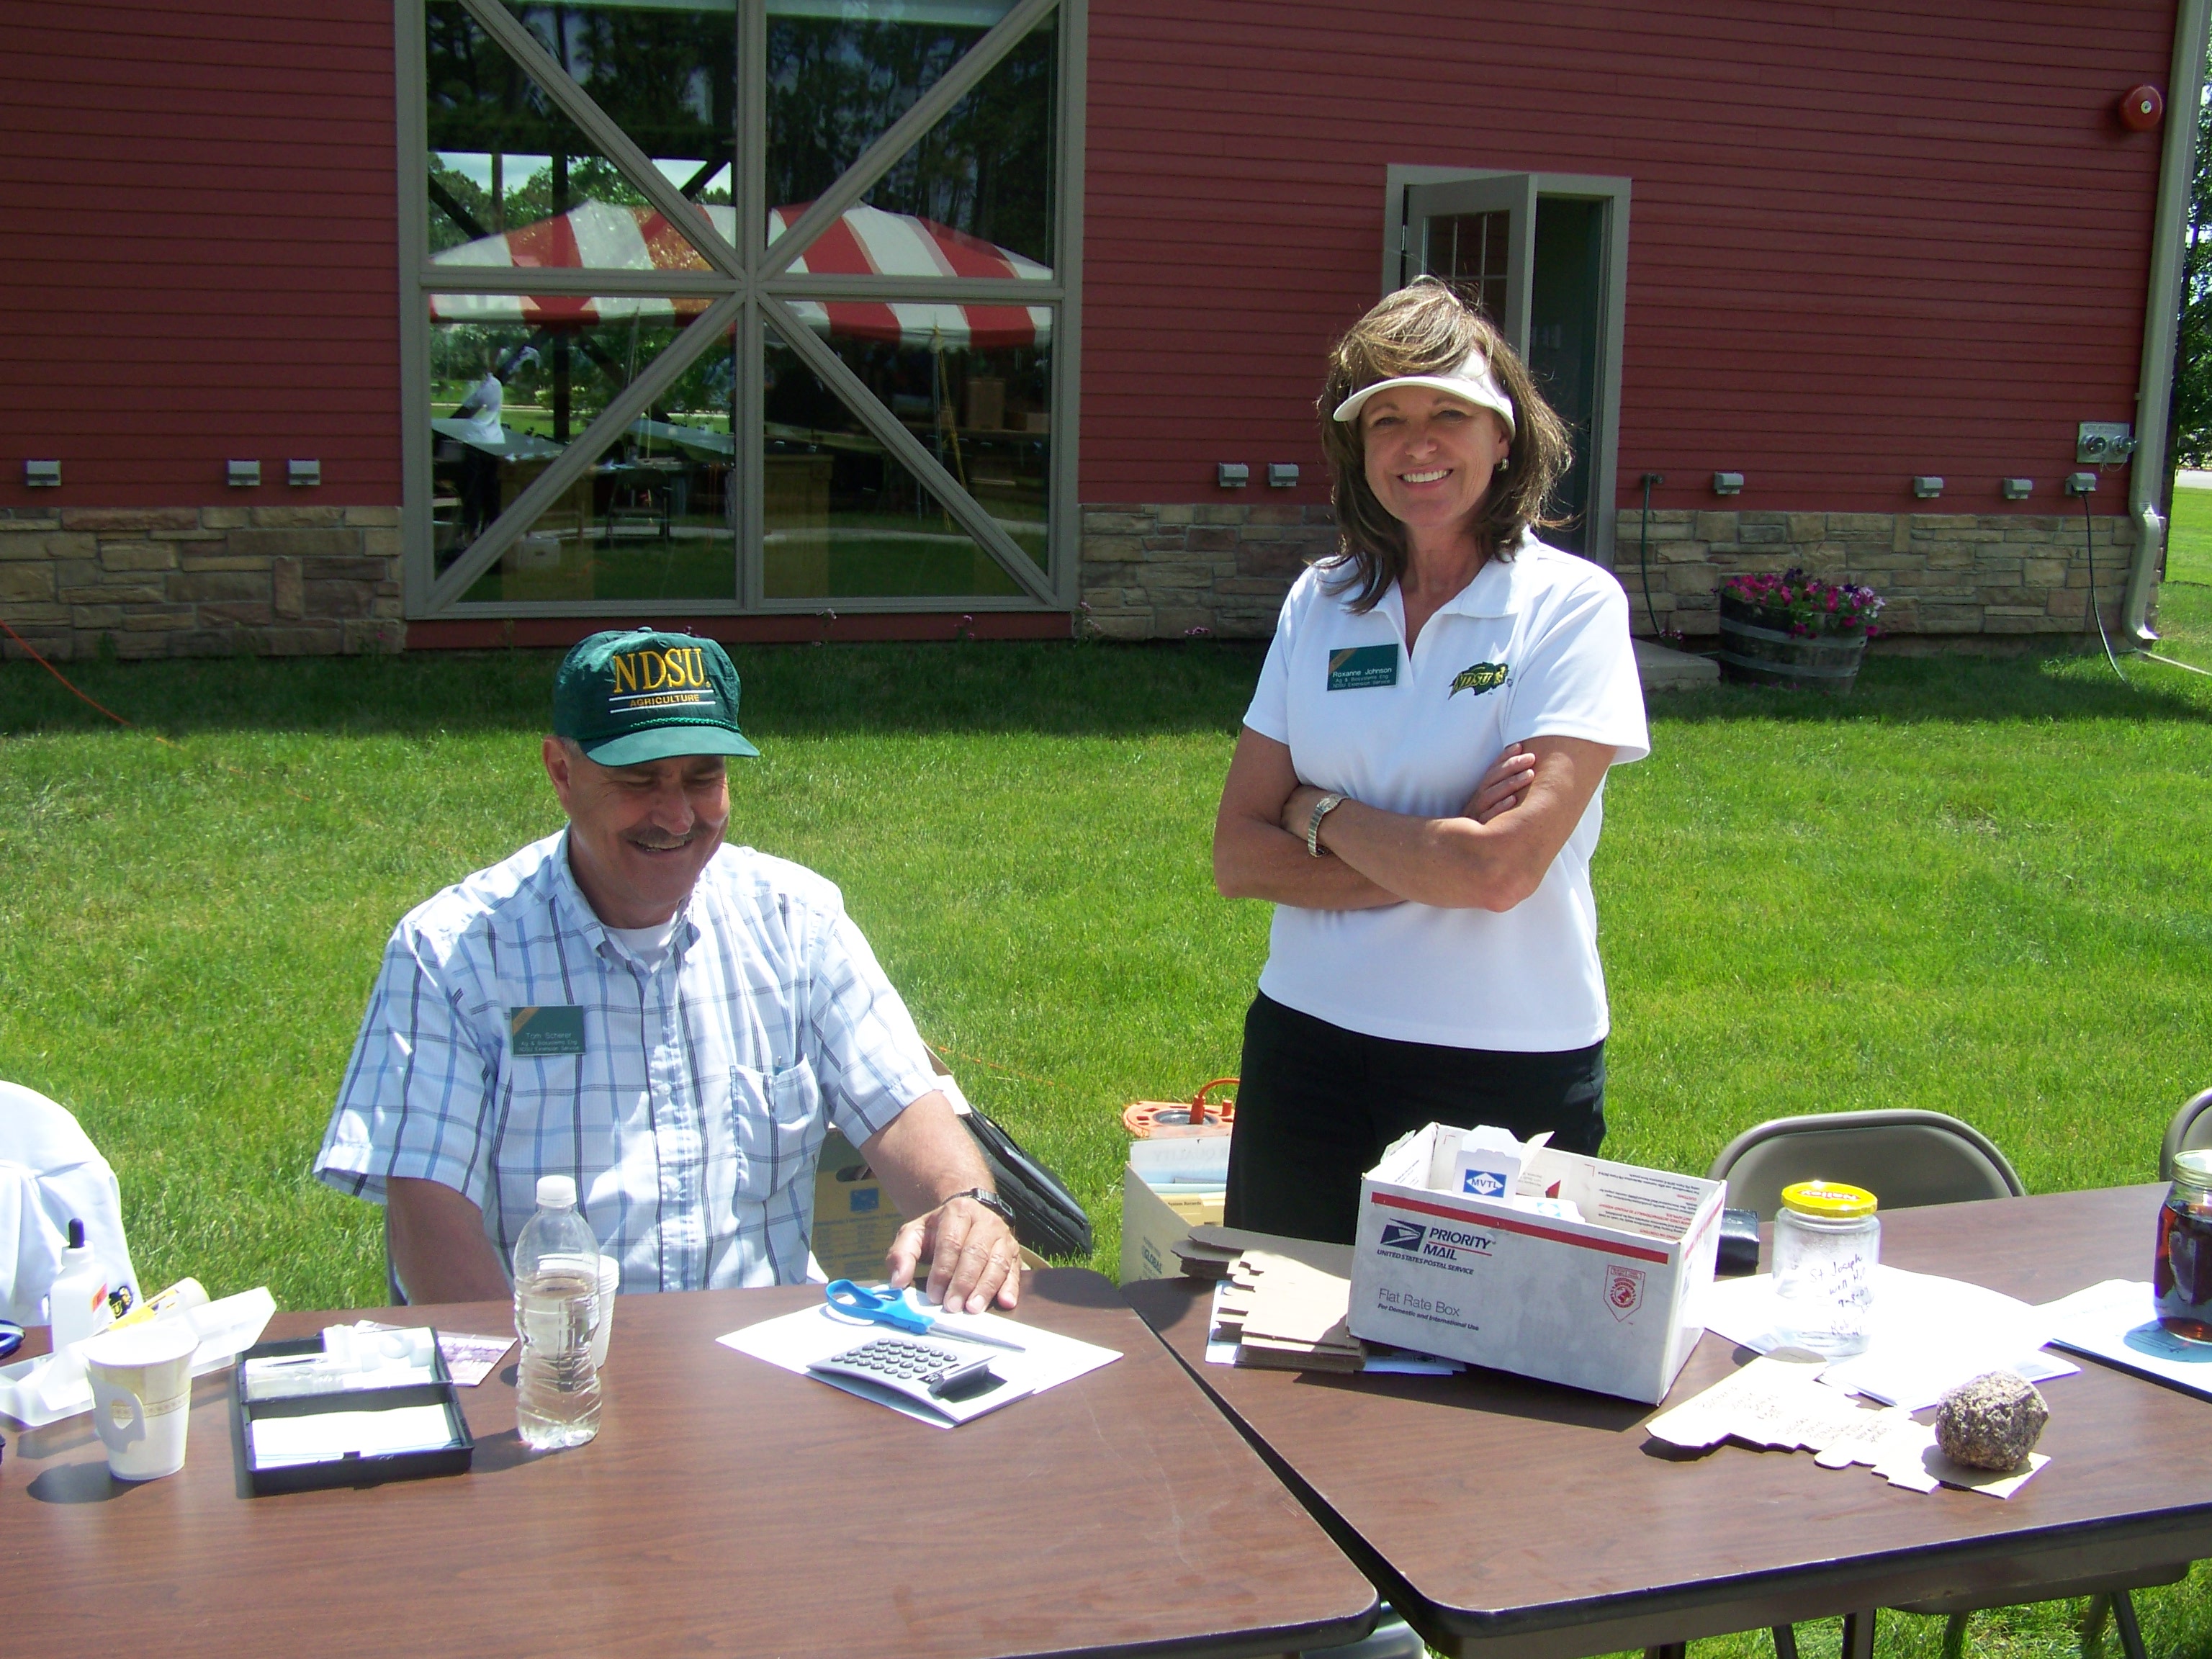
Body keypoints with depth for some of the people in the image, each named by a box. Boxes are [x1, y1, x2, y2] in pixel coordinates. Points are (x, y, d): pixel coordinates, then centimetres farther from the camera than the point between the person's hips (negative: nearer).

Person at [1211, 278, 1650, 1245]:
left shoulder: (1571, 605, -8)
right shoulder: (1319, 604, 4)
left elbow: (1502, 871, -19)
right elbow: (1238, 855, -1)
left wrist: (1321, 812, -7)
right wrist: (1430, 858, -13)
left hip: (1511, 1075, -3)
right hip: (1311, 1047, 4)